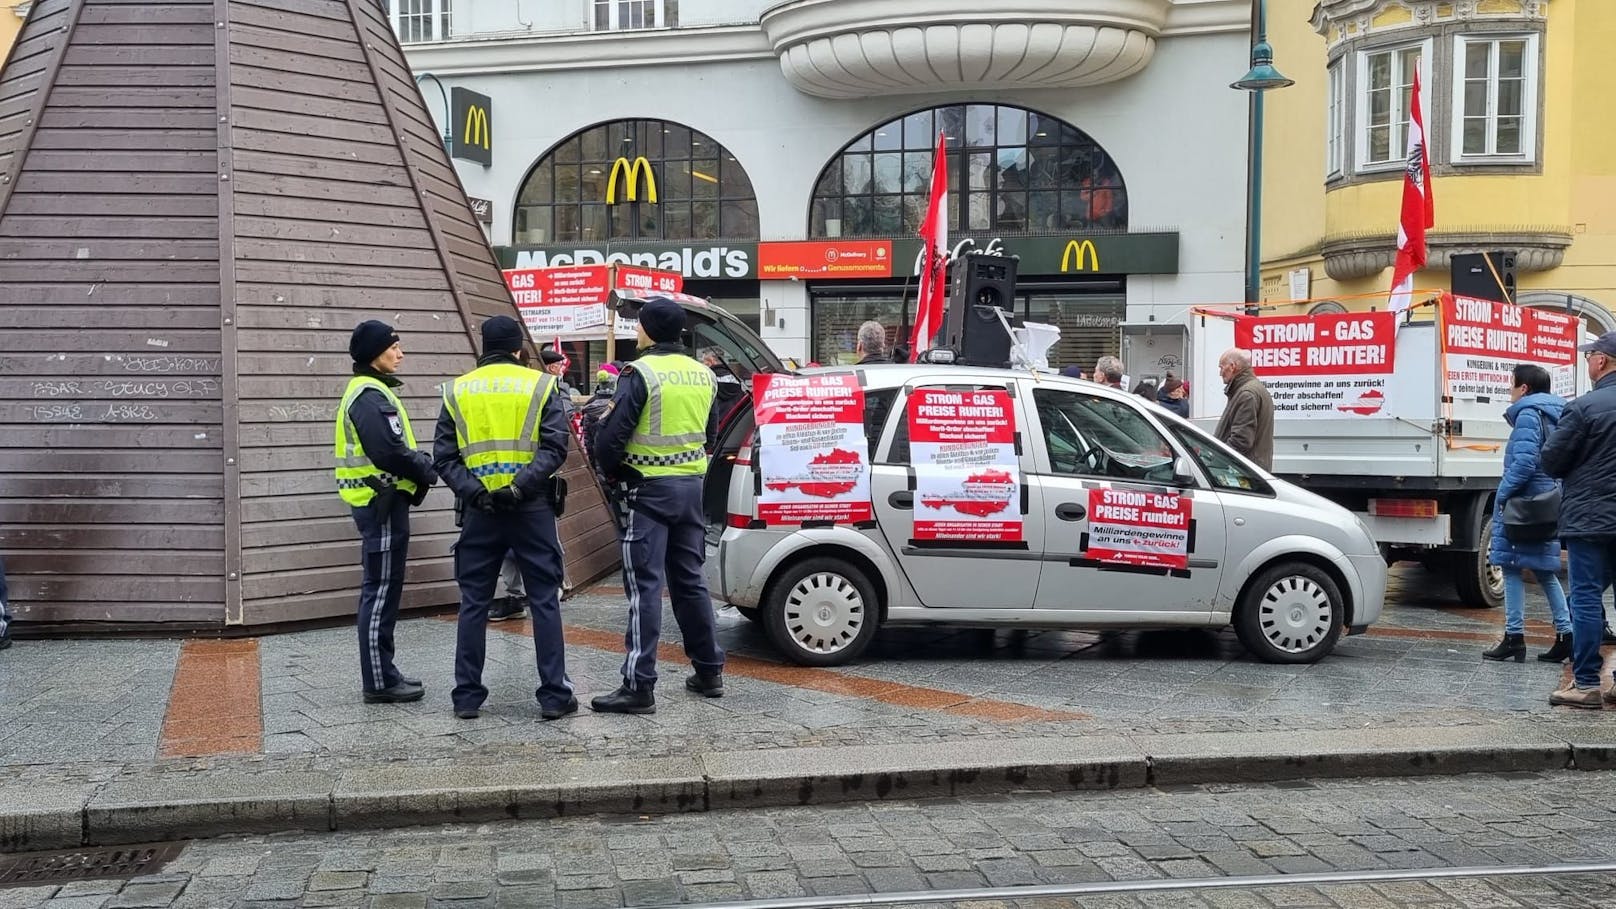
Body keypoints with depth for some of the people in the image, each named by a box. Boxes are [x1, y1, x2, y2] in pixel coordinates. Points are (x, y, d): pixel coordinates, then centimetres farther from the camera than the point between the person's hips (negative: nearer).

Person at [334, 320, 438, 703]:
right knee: (381, 591, -6)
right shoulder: (370, 395, -16)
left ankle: (383, 673, 22)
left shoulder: (373, 391, 17)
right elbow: (389, 453, -24)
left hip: (381, 500, 11)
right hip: (381, 502, -11)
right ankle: (379, 683, -1)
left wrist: (421, 464, 1)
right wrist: (427, 472, -10)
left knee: (381, 590, 15)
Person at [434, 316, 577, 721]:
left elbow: (445, 455, 0)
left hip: (480, 510, 2)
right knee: (544, 602, 4)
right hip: (532, 508, -2)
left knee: (474, 604, 9)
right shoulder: (541, 385, 1)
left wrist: (474, 491, -9)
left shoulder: (457, 390, 7)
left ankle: (467, 696, 10)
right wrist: (520, 487, -15)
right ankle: (554, 695, 3)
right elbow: (555, 446, -10)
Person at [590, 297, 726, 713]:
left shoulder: (640, 373, -13)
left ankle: (639, 686, -7)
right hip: (691, 486, 7)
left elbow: (611, 436, -15)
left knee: (644, 585, -6)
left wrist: (613, 471, 3)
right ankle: (709, 671, 23)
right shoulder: (703, 375, 9)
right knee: (689, 580, 17)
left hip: (651, 489, -7)